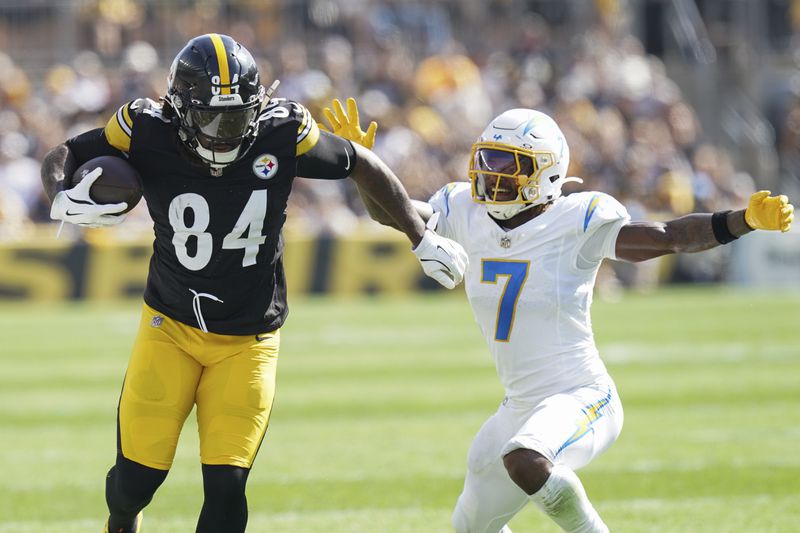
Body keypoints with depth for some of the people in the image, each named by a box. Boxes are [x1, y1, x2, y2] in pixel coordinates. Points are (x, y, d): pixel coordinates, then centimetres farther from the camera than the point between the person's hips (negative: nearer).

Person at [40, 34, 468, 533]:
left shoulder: (282, 133, -17)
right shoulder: (148, 134, -17)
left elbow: (364, 166, -1)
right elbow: (64, 156, -4)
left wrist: (424, 241, 2)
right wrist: (63, 200, -26)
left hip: (249, 339, 0)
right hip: (170, 327, 0)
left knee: (226, 487, -10)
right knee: (137, 478, 2)